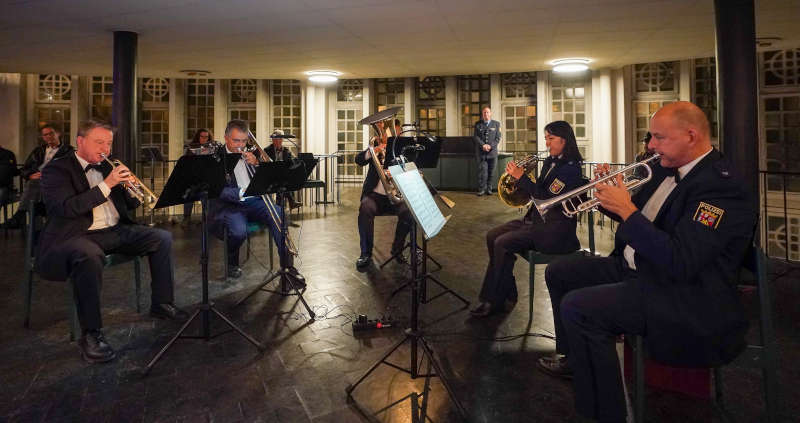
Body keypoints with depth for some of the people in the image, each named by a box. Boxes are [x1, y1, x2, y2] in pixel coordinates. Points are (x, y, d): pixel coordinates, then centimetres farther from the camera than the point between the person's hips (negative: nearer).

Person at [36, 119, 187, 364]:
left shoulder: (108, 167, 18)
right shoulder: (56, 169, -1)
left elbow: (131, 204, 18)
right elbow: (66, 208, -18)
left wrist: (131, 186, -5)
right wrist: (106, 184, -21)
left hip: (116, 231, 7)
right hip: (78, 235, -7)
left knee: (163, 238, -6)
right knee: (89, 255, -39)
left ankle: (161, 304, 2)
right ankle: (91, 334, -28)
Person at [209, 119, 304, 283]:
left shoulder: (249, 155, 15)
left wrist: (256, 164, -5)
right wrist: (240, 193, -30)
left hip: (253, 202, 4)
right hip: (230, 205, -4)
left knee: (279, 215, -25)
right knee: (239, 231, -34)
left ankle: (287, 265, -19)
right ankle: (232, 263, 0)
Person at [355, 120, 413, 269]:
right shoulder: (375, 143, 8)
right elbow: (359, 160, -6)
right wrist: (373, 150, -25)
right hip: (375, 194, 0)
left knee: (408, 212, -28)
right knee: (365, 209, -31)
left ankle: (397, 248, -3)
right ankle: (366, 253, -16)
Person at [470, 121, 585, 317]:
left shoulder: (570, 168, -15)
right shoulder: (549, 162, 13)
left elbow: (547, 198, -23)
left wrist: (521, 177, -22)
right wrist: (519, 175, 2)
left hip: (554, 229, -9)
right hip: (537, 219, 10)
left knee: (503, 243, -23)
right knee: (492, 236, -3)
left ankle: (493, 301, -9)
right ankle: (507, 295, 2)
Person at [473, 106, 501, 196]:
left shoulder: (496, 124, 9)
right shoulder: (478, 124, 9)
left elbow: (498, 138, 2)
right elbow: (475, 137, 1)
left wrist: (490, 146, -12)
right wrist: (483, 145, -14)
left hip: (492, 152, 1)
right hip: (481, 152, -1)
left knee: (491, 172, 4)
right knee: (482, 170, -8)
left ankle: (489, 189, 13)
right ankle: (481, 189, -2)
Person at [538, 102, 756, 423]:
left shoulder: (720, 186, -22)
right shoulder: (668, 168, 7)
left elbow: (680, 264, -30)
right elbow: (641, 216, 20)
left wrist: (627, 210, -25)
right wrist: (611, 198, -1)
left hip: (684, 297, -10)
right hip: (634, 267, 10)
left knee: (577, 307, -28)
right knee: (558, 273, 13)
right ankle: (573, 359, 31)